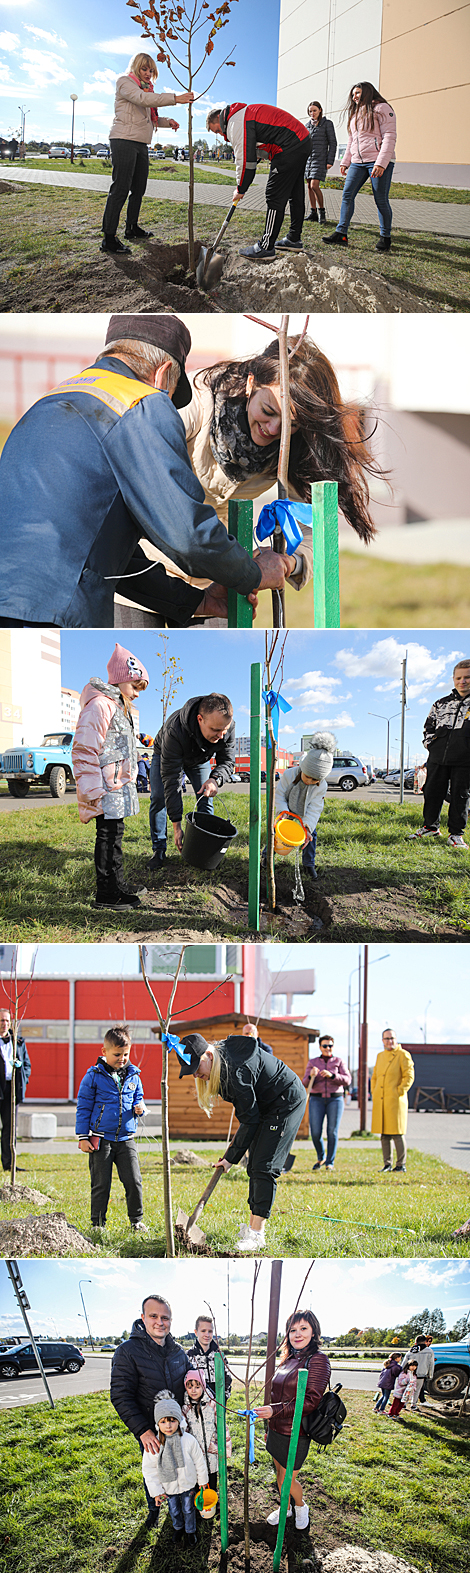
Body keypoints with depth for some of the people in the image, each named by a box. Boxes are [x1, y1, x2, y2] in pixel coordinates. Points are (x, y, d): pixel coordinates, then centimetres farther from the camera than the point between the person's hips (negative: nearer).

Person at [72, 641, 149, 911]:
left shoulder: (120, 707, 18)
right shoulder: (100, 705, -16)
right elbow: (84, 751, -21)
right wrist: (94, 792, -22)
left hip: (119, 787, 10)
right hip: (106, 789, -10)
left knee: (115, 835, 15)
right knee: (108, 836, -5)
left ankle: (118, 889, 22)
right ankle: (106, 894, 2)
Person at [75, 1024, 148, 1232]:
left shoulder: (133, 1076, 6)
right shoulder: (94, 1076, -5)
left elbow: (138, 1098, 22)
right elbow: (83, 1107, -2)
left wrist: (139, 1108, -4)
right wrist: (83, 1137, -5)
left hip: (125, 1139, 3)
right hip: (101, 1140, -3)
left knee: (134, 1181, -1)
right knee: (101, 1184, 3)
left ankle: (136, 1220, 13)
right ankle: (98, 1223, 16)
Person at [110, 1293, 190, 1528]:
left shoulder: (178, 1350, -1)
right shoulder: (128, 1351, -17)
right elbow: (121, 1397, -18)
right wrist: (142, 1431, -25)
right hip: (150, 1432, -3)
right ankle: (153, 1509, 40)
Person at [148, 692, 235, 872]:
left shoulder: (228, 726, -36)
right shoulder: (174, 731, -48)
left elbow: (227, 761, -22)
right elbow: (171, 780, -43)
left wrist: (215, 779, -48)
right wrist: (176, 825, -43)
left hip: (200, 759, 3)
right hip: (166, 755, -3)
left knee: (206, 799, -6)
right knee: (159, 798, -13)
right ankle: (158, 849, -1)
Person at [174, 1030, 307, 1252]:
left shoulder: (237, 1069, -33)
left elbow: (250, 1119, -25)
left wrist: (231, 1157, -17)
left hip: (287, 1103, -10)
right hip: (266, 1105, 10)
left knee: (264, 1167, -14)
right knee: (254, 1165, 6)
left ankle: (256, 1234, -15)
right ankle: (253, 1226, 9)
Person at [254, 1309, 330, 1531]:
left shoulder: (317, 1360, -16)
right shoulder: (287, 1359, 8)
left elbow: (310, 1401, -23)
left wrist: (275, 1410, -29)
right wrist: (269, 1429, 21)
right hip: (277, 1430, 7)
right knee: (280, 1474, 18)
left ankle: (301, 1506, 32)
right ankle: (285, 1508, 40)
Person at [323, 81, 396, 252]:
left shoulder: (381, 108, -2)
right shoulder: (355, 113, 23)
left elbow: (389, 137, -10)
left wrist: (381, 163, -19)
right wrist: (346, 161, 17)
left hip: (378, 162, -7)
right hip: (357, 162, 7)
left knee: (381, 200, -5)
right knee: (347, 195, -4)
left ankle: (385, 237, 6)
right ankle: (341, 233, -5)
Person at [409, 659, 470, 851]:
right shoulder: (441, 704, 17)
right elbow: (429, 726, 26)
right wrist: (429, 742, 9)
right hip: (438, 758, 4)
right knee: (432, 792, 6)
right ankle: (430, 828, 20)